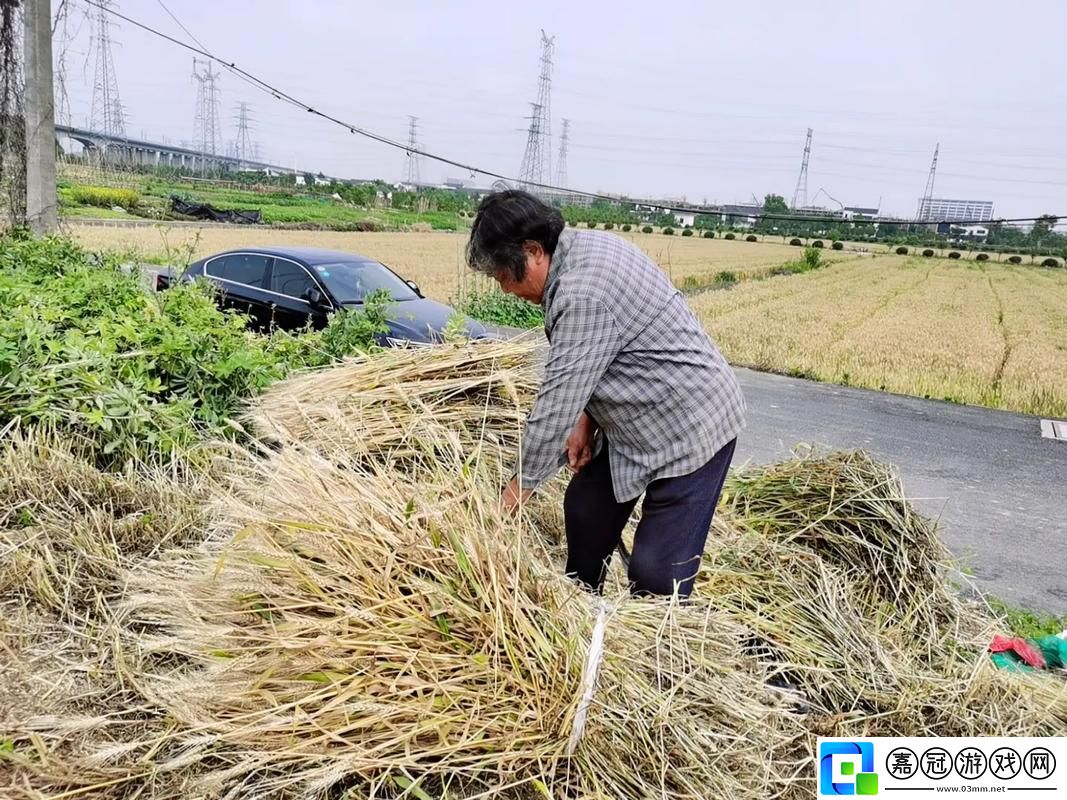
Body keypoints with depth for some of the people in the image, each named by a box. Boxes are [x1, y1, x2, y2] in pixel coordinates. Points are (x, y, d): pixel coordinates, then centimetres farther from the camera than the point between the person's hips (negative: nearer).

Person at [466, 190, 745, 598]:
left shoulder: (582, 295, -28)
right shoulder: (584, 244, 3)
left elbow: (557, 403, -25)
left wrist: (520, 485, -13)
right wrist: (587, 416, 3)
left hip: (690, 426, -11)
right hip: (640, 419, 11)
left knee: (658, 571, -9)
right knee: (585, 511, 20)